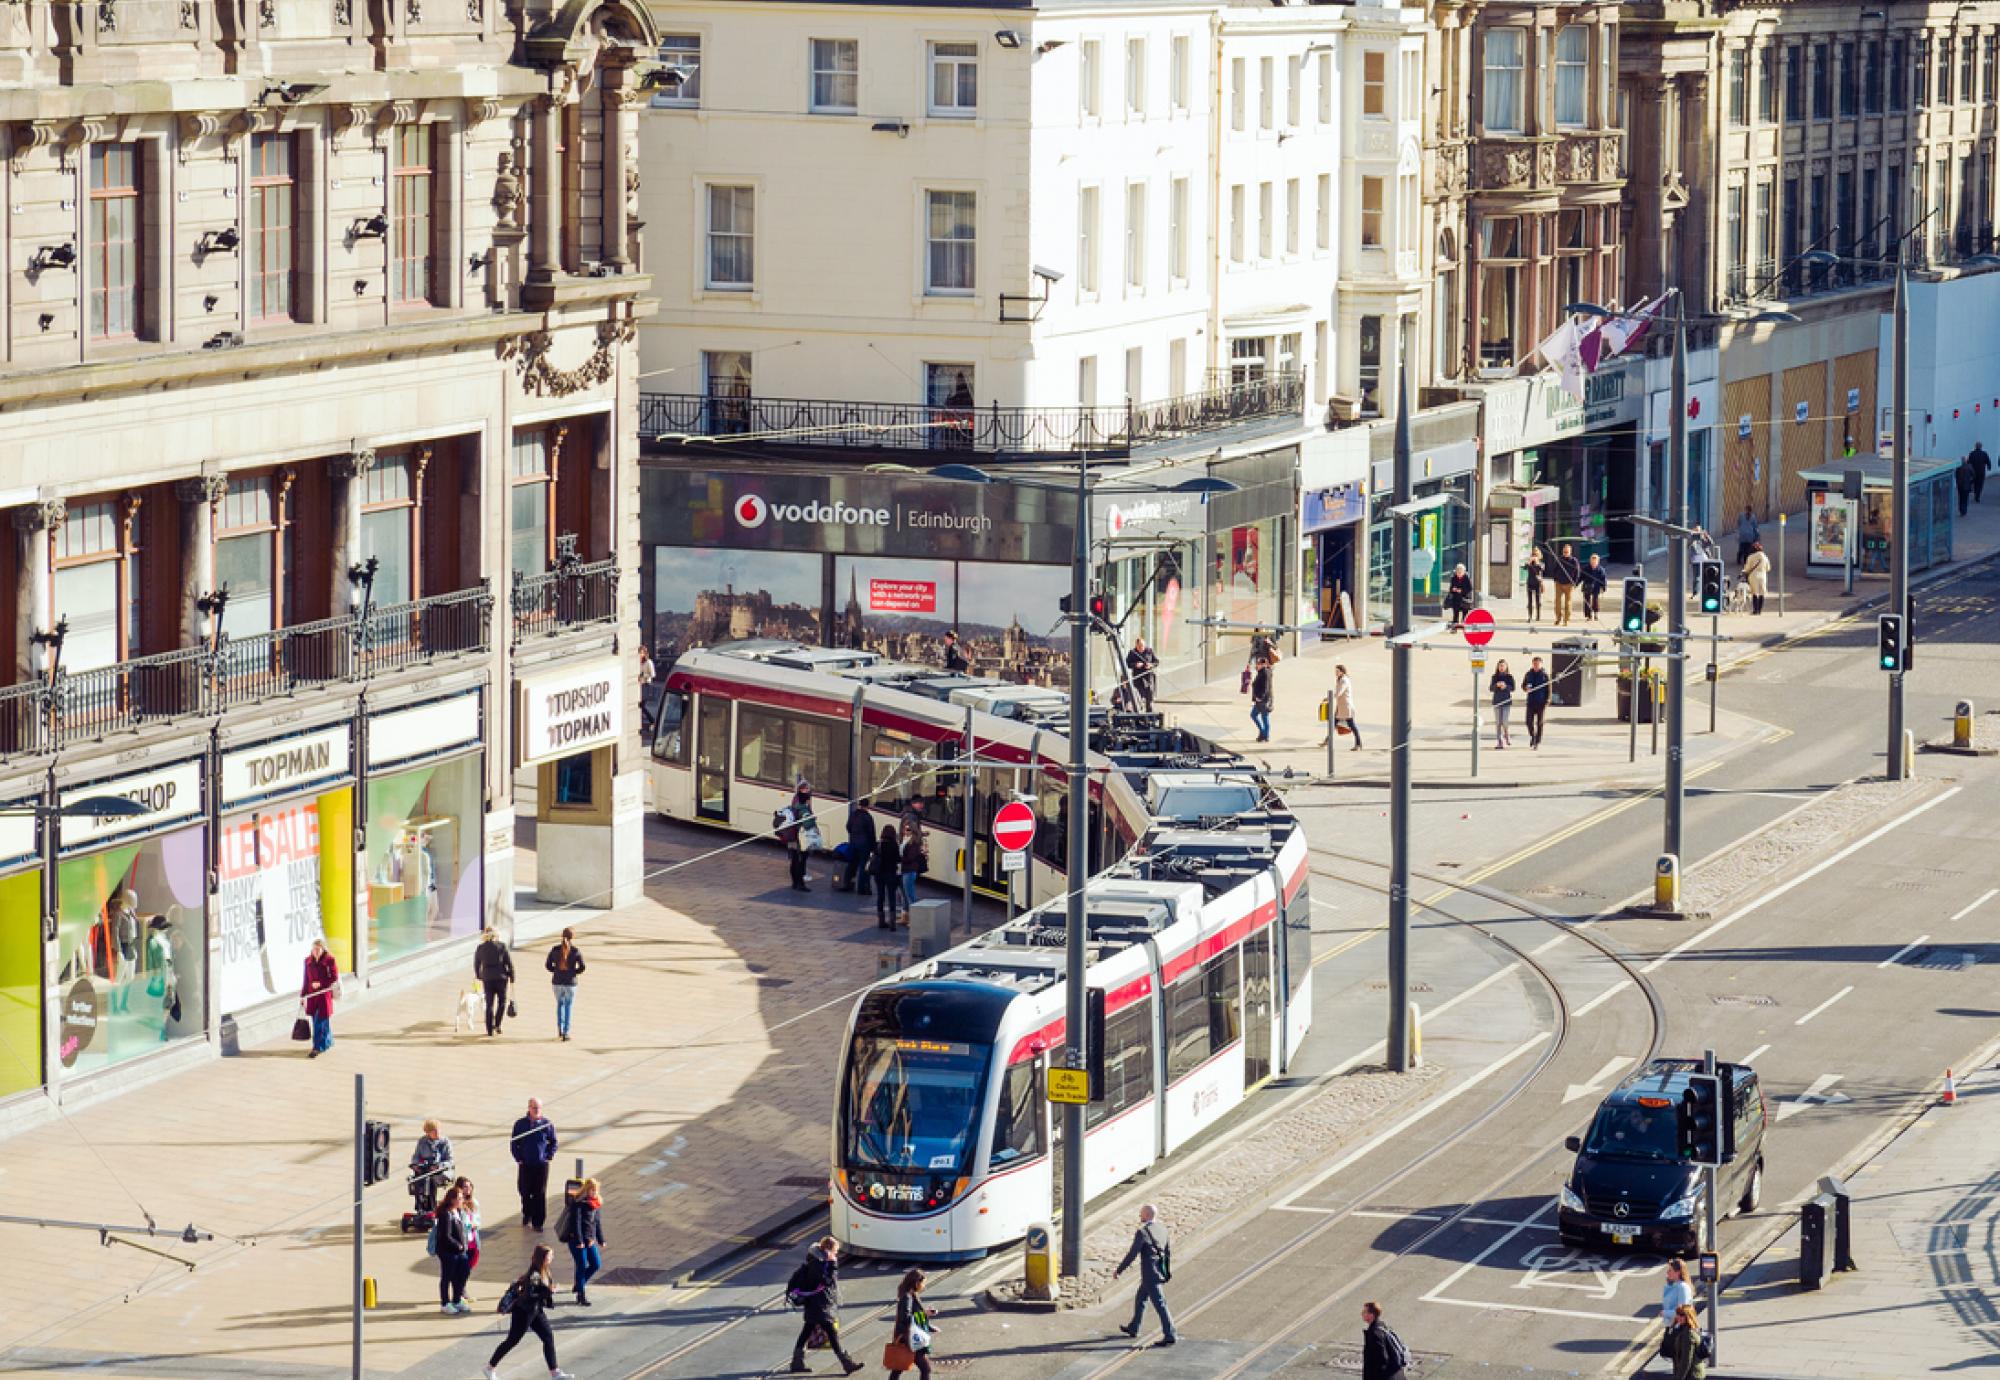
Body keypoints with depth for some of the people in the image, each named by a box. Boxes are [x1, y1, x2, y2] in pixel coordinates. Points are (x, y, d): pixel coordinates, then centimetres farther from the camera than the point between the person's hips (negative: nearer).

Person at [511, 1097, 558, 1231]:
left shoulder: (547, 1124, -1)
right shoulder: (520, 1124, 0)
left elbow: (553, 1142, 9)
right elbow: (514, 1142, 8)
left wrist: (549, 1156, -1)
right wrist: (518, 1157, -2)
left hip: (541, 1165, -1)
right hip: (525, 1164, 1)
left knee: (540, 1194, -2)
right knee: (525, 1192, 8)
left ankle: (538, 1222, 5)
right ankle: (526, 1216, 30)